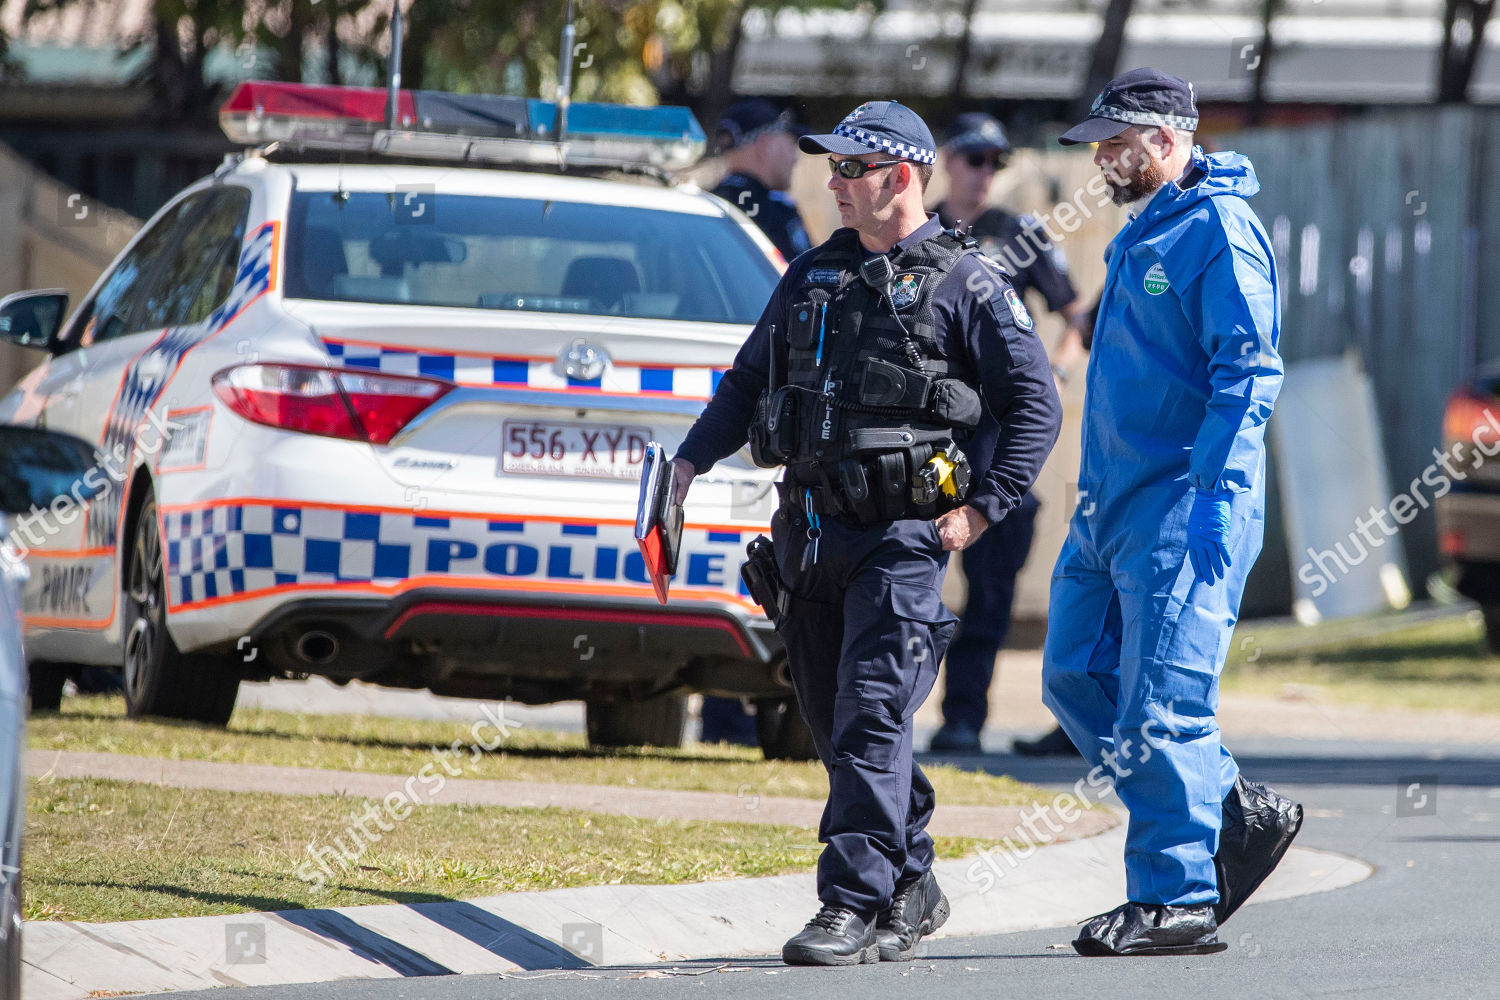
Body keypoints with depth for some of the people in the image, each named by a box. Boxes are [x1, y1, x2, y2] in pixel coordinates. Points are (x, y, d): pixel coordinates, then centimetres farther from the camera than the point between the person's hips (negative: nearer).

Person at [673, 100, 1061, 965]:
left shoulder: (967, 284, -3)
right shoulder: (813, 277, 15)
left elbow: (1036, 407, -3)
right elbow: (749, 382, 22)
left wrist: (980, 510, -10)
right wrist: (692, 460, 8)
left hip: (902, 536, -7)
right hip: (810, 531, 7)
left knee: (870, 719, -14)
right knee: (835, 723, 11)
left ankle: (855, 906, -16)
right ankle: (913, 889, 24)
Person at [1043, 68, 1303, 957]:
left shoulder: (1218, 232, -12)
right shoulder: (1141, 236, 18)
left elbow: (1249, 374, -18)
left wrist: (1211, 500, -24)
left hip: (1185, 507, -10)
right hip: (1111, 507, 10)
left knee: (1160, 705, -9)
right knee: (1077, 682, 8)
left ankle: (1177, 899, -3)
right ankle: (1238, 817, 17)